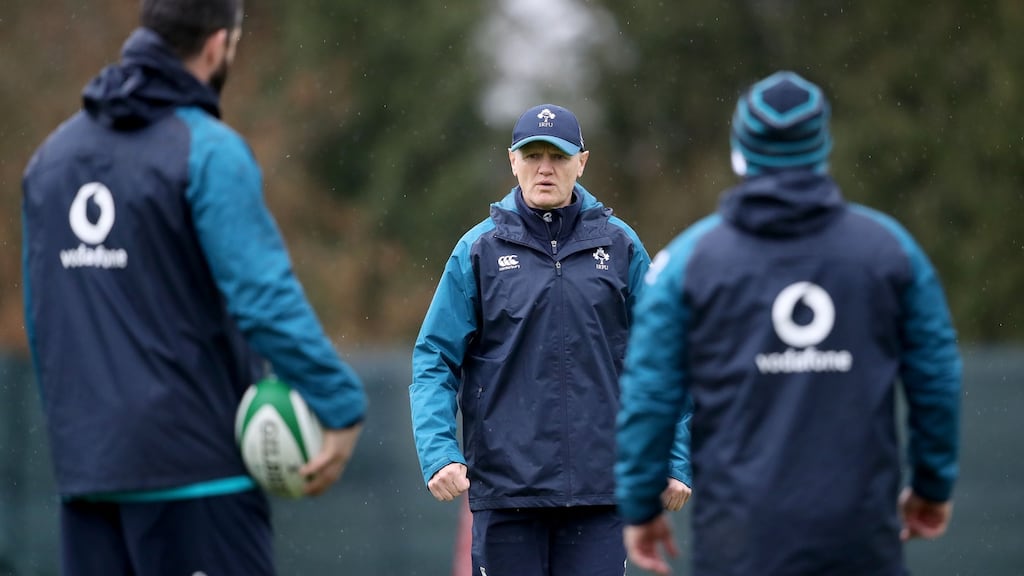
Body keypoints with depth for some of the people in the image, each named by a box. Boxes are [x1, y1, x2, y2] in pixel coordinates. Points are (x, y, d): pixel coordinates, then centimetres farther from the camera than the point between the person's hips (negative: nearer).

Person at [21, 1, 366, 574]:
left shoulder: (52, 155, 12)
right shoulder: (209, 151, -11)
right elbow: (266, 298, -20)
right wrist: (343, 406, -16)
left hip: (85, 466, 7)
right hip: (195, 468, -7)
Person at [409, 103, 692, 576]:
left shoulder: (619, 246, 6)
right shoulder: (479, 250, 2)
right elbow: (434, 361, 0)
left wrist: (673, 461, 1)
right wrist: (438, 454, -13)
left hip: (598, 486, 0)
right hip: (505, 487, 0)